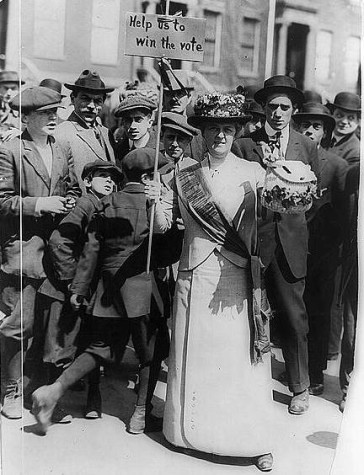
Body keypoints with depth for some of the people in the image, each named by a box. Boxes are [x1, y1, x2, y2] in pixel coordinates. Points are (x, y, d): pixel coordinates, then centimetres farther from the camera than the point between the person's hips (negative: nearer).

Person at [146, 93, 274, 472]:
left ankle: (255, 440, 17)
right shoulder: (184, 174, 6)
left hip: (238, 280, -1)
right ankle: (192, 430, 28)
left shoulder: (253, 173, 2)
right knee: (193, 355, 9)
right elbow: (163, 225, 4)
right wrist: (157, 201, -15)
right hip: (195, 277, 2)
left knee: (242, 358, 3)